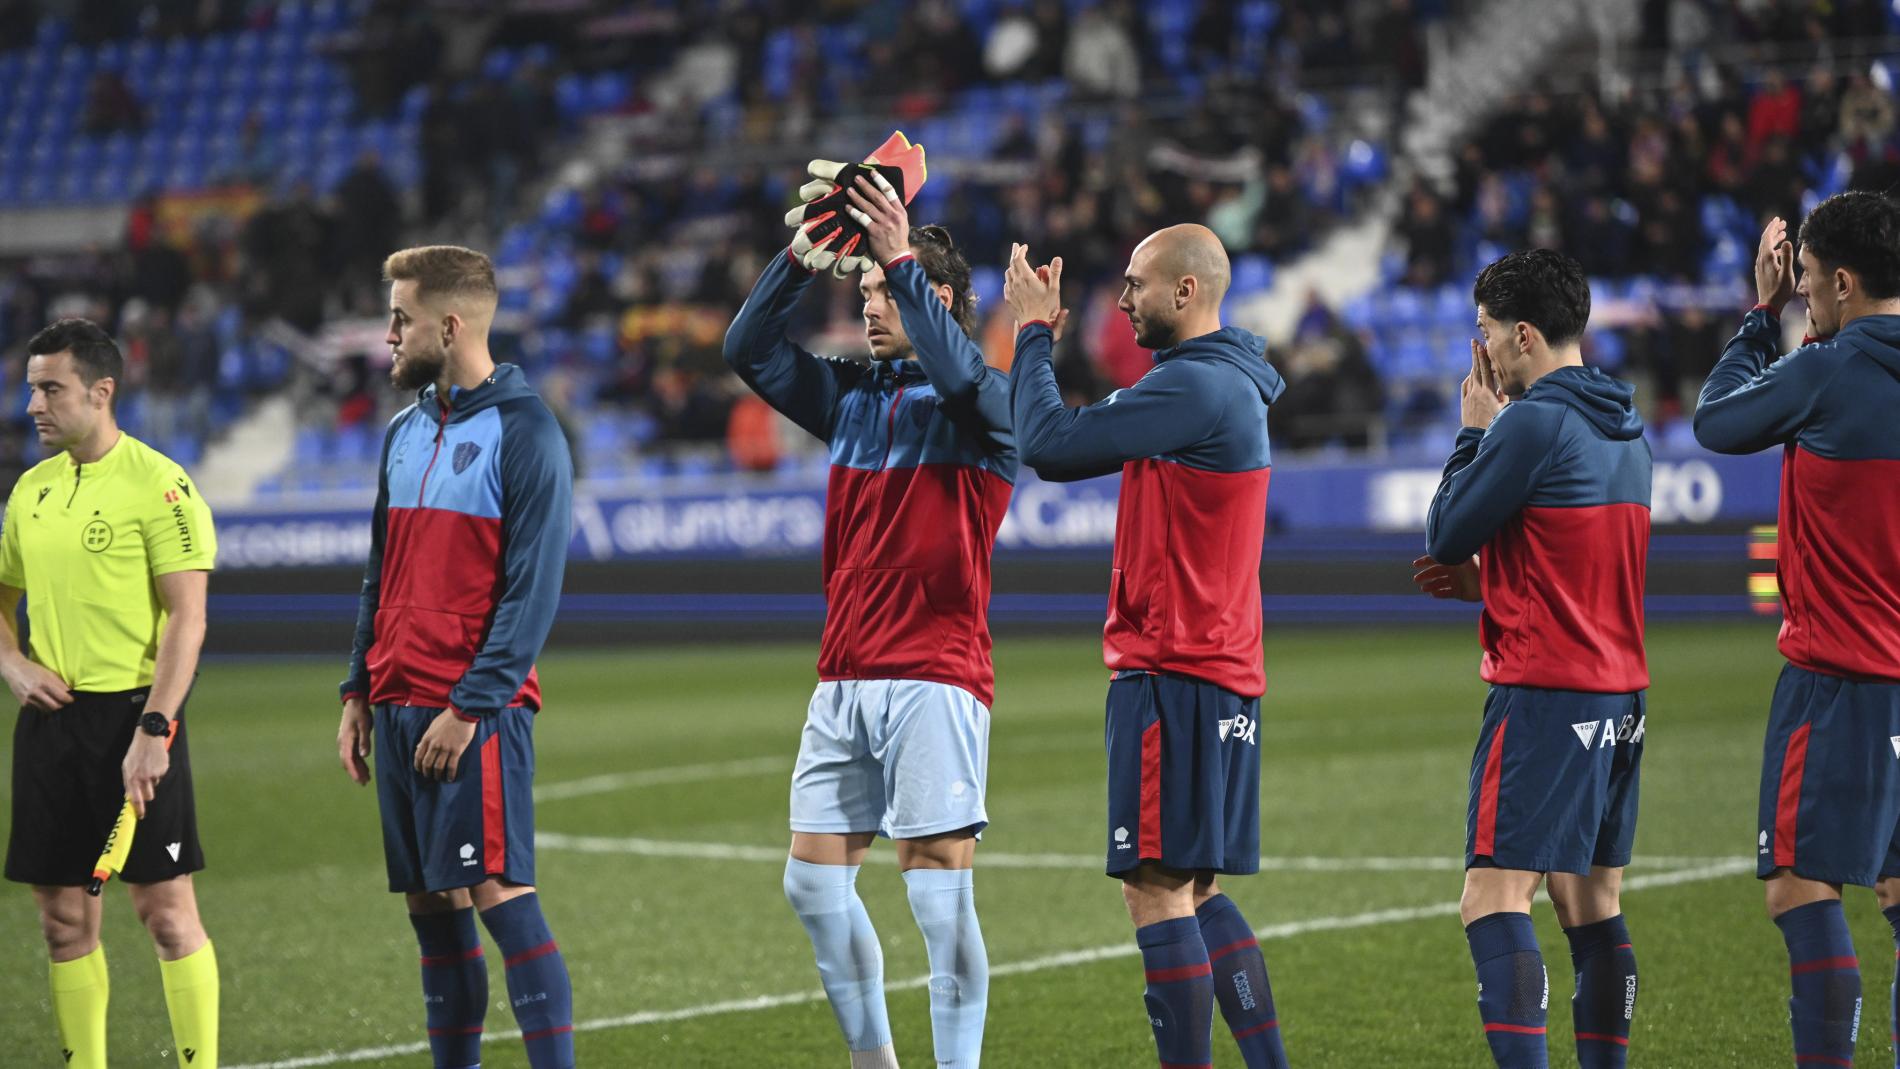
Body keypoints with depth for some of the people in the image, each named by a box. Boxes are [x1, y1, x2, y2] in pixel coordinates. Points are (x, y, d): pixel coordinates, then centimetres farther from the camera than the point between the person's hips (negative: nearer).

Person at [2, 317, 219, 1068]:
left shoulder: (157, 484, -9)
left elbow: (187, 619, -13)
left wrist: (152, 731, -19)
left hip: (131, 712, -6)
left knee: (165, 909, -4)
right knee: (64, 916, 8)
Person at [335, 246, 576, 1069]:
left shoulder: (523, 432, -7)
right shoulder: (405, 432, 16)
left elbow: (532, 590, -12)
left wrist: (470, 706, -17)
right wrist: (359, 693, 14)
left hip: (475, 712, -7)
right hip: (398, 705, 7)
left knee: (500, 893, -11)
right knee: (431, 907, 8)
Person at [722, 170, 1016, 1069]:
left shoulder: (981, 407, -3)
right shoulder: (852, 397, 14)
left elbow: (960, 373, -26)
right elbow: (748, 348, 8)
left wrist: (902, 260, -26)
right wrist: (801, 258, -5)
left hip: (933, 679, -7)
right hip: (843, 681, 7)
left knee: (940, 889, -8)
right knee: (813, 882, 6)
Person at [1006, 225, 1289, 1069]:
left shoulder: (1197, 387, -15)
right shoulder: (1217, 387, 18)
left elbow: (1048, 441, -17)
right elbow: (1057, 455, 21)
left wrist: (1034, 332, -3)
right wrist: (1040, 336, 14)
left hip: (1174, 673, -10)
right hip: (1221, 673, 10)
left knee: (1158, 889, -8)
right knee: (1197, 893, 13)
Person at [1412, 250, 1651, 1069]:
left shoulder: (1533, 422, -14)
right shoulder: (1625, 431, 14)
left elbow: (1446, 535, -7)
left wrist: (1474, 431, 5)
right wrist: (1482, 582, 16)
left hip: (1544, 689, -9)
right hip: (1620, 693, 9)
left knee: (1493, 901, -11)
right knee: (1594, 907, 13)